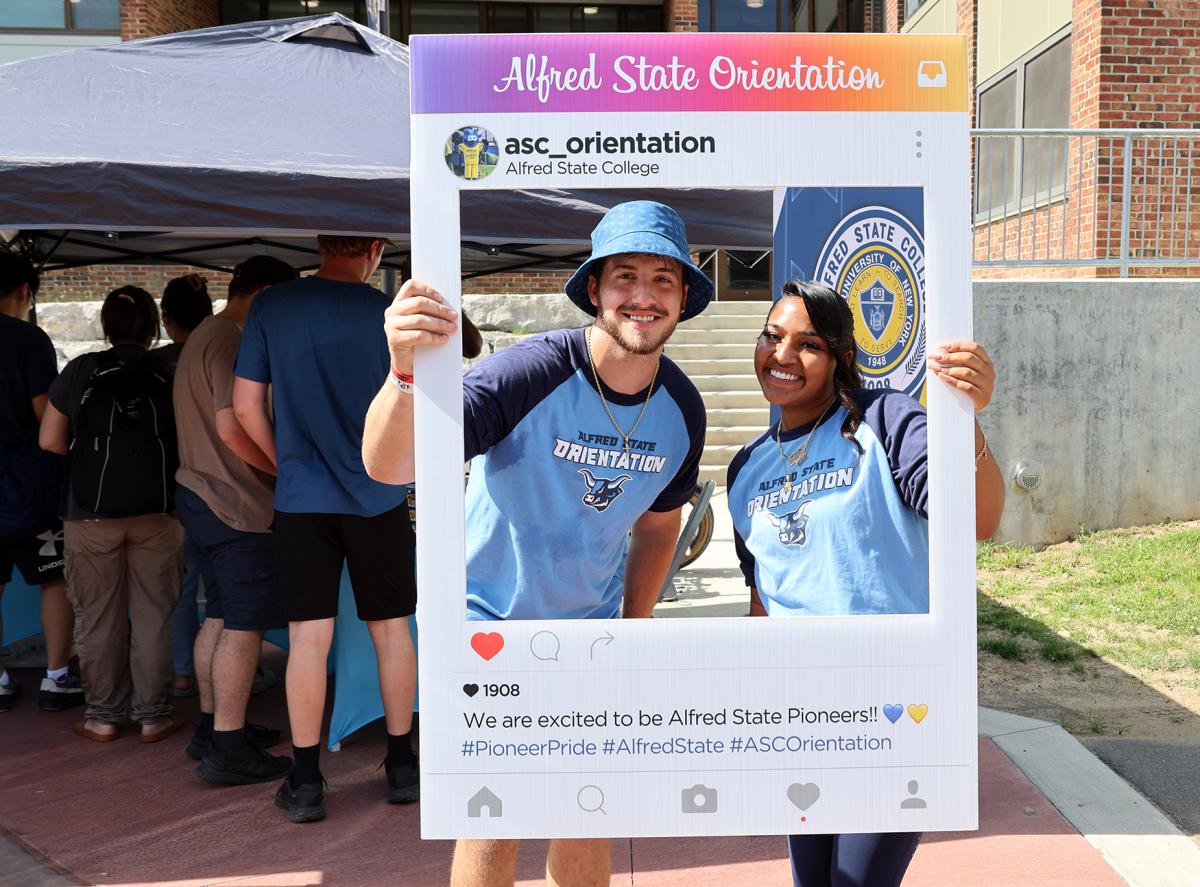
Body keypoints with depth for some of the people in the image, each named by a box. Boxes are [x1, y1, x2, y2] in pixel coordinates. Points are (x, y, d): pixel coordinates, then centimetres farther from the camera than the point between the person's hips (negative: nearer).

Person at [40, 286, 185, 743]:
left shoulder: (81, 371, 0)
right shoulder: (171, 375, 0)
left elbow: (50, 442, 2)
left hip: (92, 513, 0)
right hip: (157, 511, 0)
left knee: (99, 617, 10)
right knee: (153, 615, 7)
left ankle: (103, 716, 17)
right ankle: (153, 715, 12)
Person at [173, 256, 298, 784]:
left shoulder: (205, 336, 19)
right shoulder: (234, 342, -16)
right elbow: (234, 427, -26)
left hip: (200, 495, 11)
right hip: (237, 504, -11)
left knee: (220, 617, 17)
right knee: (244, 626, -5)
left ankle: (211, 727, 27)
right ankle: (227, 751, 0)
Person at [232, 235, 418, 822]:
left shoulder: (270, 307, 0)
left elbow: (246, 407, 2)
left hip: (302, 498, 1)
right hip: (379, 496, 0)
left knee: (308, 636, 4)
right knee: (390, 629, 11)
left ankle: (306, 784, 10)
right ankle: (402, 767, 21)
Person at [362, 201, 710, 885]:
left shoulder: (682, 410, -9)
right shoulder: (529, 373, -26)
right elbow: (390, 466, -37)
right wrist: (406, 372, -56)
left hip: (588, 626, 5)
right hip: (491, 619, -4)